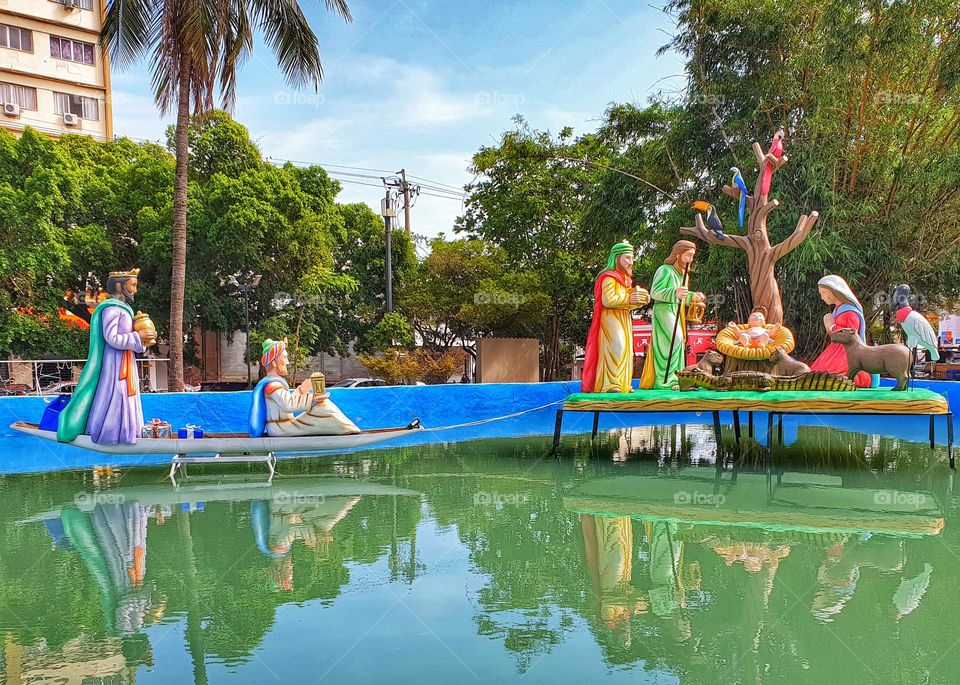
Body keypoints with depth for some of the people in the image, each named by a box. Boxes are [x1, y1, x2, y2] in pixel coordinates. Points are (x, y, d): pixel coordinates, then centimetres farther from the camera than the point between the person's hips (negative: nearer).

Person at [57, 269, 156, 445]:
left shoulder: (121, 309, 14)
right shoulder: (111, 308, -15)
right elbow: (112, 339, -22)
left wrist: (143, 343, 0)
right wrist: (138, 336, -15)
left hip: (123, 364, 10)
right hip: (114, 363, -10)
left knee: (122, 400, 12)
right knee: (113, 398, -5)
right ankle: (109, 435, 2)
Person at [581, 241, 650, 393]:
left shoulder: (624, 279, 20)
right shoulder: (609, 278, -10)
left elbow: (628, 304, 18)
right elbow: (608, 300, -22)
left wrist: (640, 299, -2)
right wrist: (629, 298, -19)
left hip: (624, 320, 10)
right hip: (611, 319, -10)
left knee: (625, 350, 8)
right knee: (615, 348, -18)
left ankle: (623, 383, 12)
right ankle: (610, 384, -19)